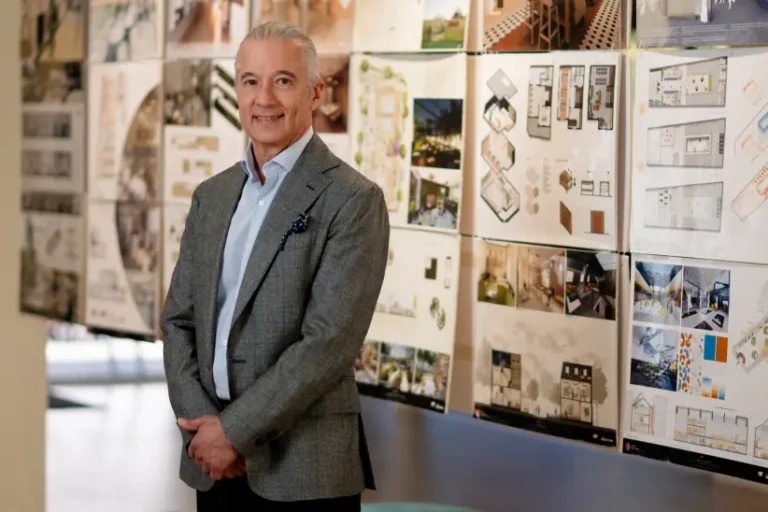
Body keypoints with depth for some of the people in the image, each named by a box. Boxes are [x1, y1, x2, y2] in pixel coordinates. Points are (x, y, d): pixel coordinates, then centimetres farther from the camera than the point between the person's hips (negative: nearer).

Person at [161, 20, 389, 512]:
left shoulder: (354, 201, -9)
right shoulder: (211, 195, 11)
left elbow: (330, 341, -16)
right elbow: (179, 319, 10)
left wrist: (234, 429, -15)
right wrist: (200, 423, -5)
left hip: (305, 470, -5)